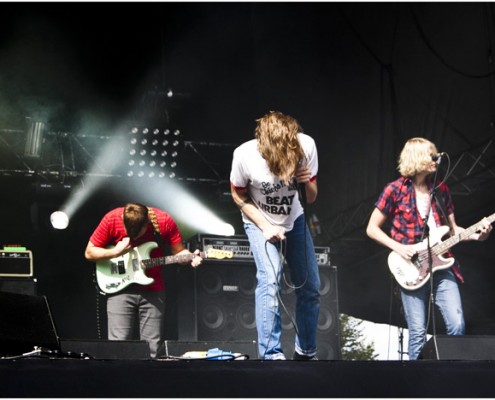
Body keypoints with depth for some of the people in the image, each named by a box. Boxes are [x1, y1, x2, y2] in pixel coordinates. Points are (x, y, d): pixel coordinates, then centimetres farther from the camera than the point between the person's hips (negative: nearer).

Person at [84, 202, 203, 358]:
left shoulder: (164, 221, -12)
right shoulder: (111, 219, -13)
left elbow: (178, 252, 0)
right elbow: (89, 253, -4)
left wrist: (190, 257, -22)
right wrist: (116, 252, -19)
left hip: (152, 290, 1)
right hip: (121, 289, -1)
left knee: (152, 349, 0)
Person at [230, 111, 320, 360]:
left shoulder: (306, 146, -23)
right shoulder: (245, 155, -30)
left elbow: (311, 198, -9)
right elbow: (238, 195, -10)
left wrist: (308, 183, -31)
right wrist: (265, 227, -18)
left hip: (294, 220, 3)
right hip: (259, 221, -3)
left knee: (311, 287, 4)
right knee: (270, 281, -23)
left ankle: (306, 353, 21)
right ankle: (272, 355, -18)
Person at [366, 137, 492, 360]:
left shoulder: (440, 190, 8)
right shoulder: (395, 190, -5)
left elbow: (452, 229, 15)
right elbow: (372, 228, -1)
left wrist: (476, 235, -2)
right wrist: (399, 248, -12)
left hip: (441, 265, 4)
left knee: (457, 326, -6)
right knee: (418, 333, -3)